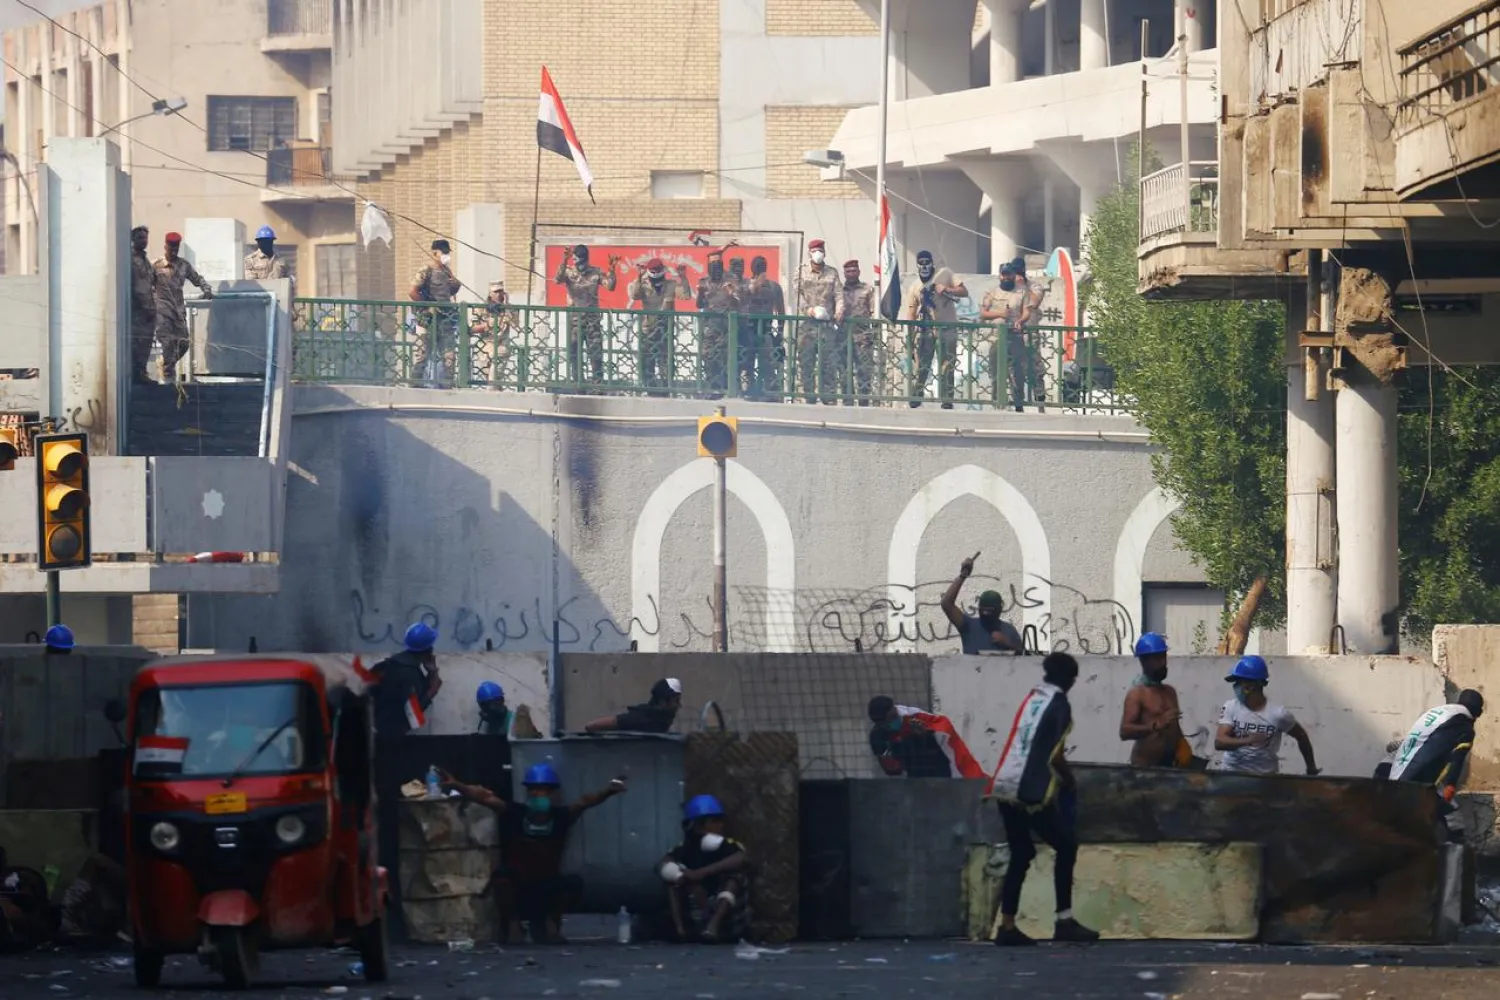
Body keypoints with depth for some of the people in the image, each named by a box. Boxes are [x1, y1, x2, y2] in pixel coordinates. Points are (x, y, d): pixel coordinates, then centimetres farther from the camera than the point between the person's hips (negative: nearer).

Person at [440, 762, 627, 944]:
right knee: (502, 874, -31)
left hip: (547, 890, 1)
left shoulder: (561, 817, -10)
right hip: (517, 890, -1)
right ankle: (513, 926, -8)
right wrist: (455, 785, -36)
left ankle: (550, 924, 3)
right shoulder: (514, 813, -12)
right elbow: (485, 797, -22)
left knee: (574, 883, -26)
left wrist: (607, 792, -46)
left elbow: (585, 803, -26)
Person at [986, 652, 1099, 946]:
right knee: (1066, 846, 4)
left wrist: (1061, 779, 22)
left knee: (1020, 855, 16)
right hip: (1031, 791, -7)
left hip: (1005, 787, 7)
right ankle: (1064, 922, -1)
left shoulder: (1032, 698, 17)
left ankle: (1007, 927, 12)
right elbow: (1055, 757, -10)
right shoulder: (1059, 705, -4)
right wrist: (1070, 783, 7)